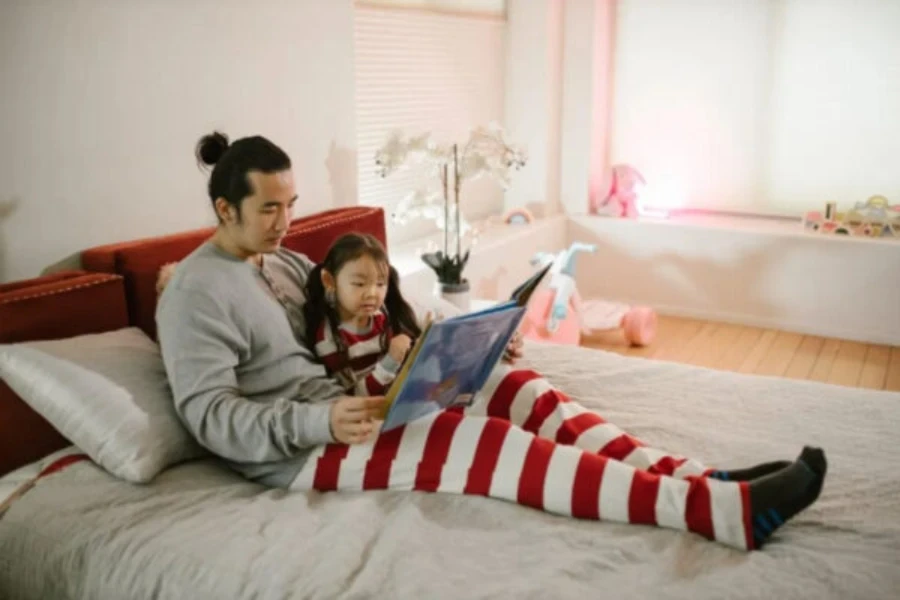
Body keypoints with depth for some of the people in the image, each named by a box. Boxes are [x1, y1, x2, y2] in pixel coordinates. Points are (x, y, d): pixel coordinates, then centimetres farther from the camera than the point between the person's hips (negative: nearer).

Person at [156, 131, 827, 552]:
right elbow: (209, 415, -16)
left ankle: (696, 477, -20)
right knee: (479, 440, -28)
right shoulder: (196, 290, -8)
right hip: (299, 448, -8)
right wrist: (319, 422, -31)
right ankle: (726, 511, -34)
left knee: (513, 387, -12)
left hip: (354, 405, 8)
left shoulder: (287, 261, 16)